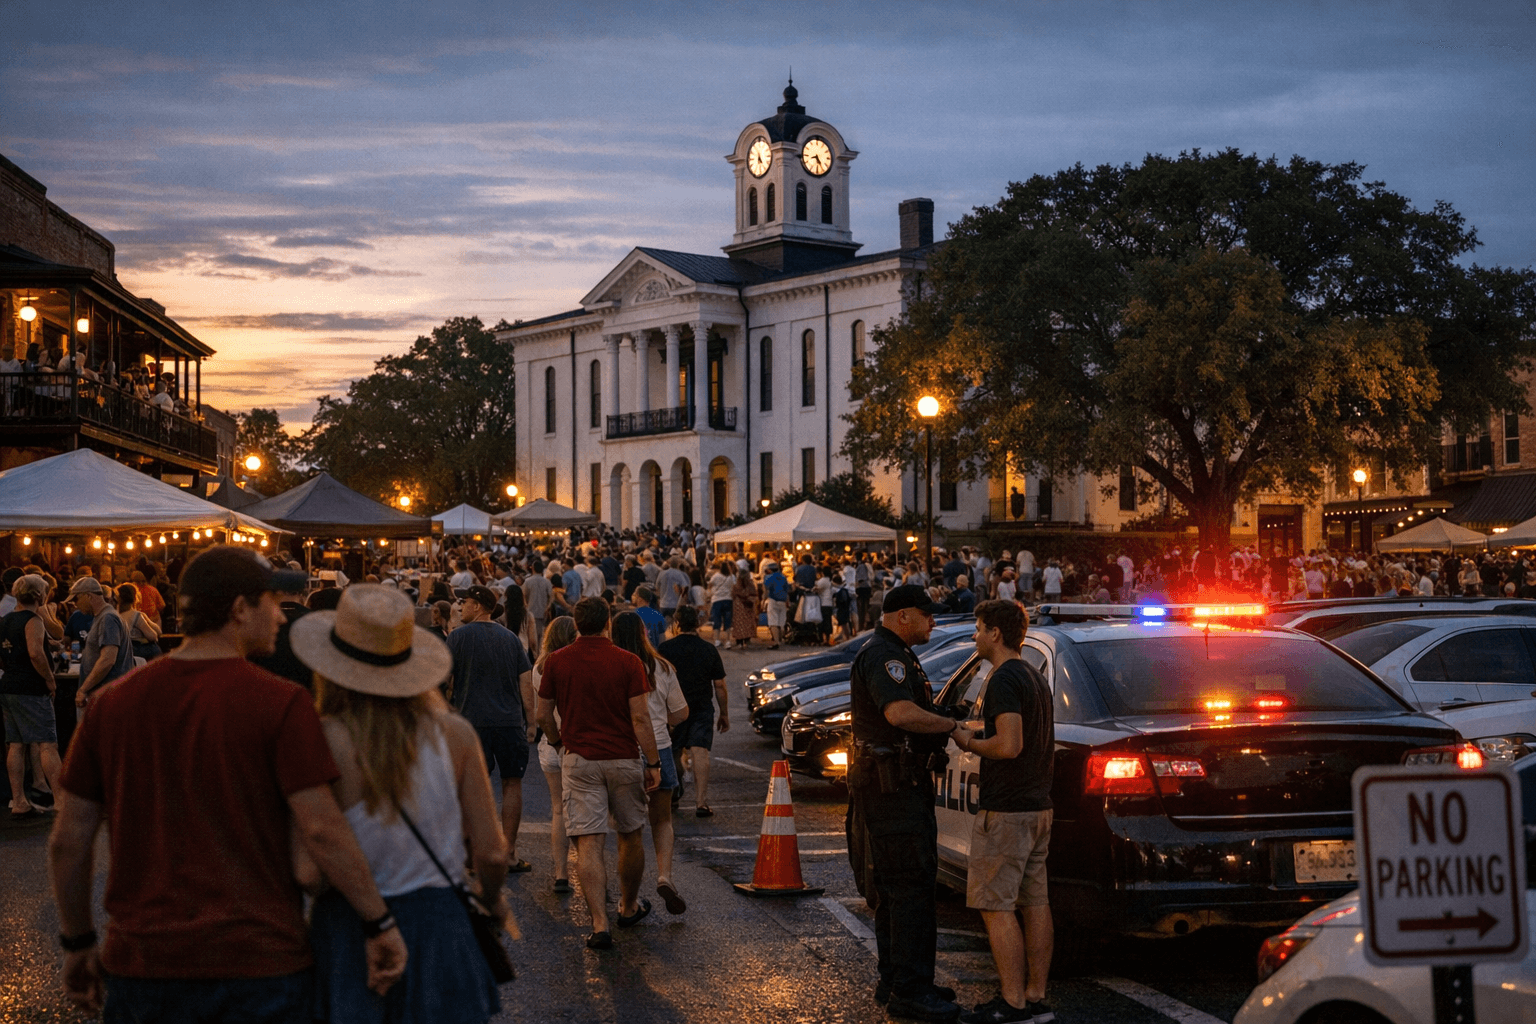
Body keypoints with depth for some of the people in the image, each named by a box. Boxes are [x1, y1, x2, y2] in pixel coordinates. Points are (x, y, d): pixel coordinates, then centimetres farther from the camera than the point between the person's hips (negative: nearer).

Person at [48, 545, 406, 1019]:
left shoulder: (113, 702, 3)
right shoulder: (281, 703, -10)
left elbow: (68, 840, 5)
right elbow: (320, 829, -14)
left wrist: (77, 944, 17)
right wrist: (379, 924, -5)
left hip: (140, 964, 4)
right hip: (258, 961, -3)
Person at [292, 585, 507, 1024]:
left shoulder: (323, 741, -14)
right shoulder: (456, 734, -5)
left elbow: (309, 869, -18)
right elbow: (491, 852, -2)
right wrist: (492, 898, 19)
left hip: (351, 933, -2)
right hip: (439, 924, 2)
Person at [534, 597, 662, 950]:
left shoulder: (557, 662, -2)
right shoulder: (627, 662, -7)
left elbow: (544, 715, 4)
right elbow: (640, 717, -9)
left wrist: (558, 742, 23)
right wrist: (653, 763, -3)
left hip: (579, 759, 0)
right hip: (625, 758, 0)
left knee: (589, 843, -4)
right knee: (630, 835, 19)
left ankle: (600, 924, -14)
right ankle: (629, 907, 35)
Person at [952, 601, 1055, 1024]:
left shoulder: (1004, 679, -15)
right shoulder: (1036, 677, 16)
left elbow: (1009, 745, -25)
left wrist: (968, 743, -9)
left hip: (1005, 812, -10)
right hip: (1038, 805, 10)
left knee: (996, 906, -6)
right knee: (1034, 902, 10)